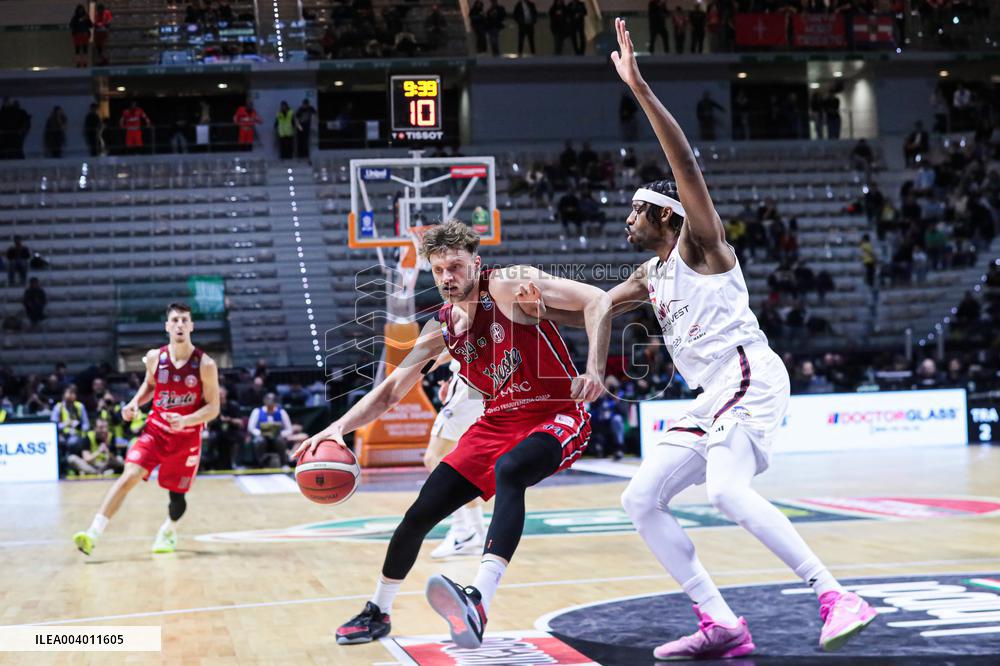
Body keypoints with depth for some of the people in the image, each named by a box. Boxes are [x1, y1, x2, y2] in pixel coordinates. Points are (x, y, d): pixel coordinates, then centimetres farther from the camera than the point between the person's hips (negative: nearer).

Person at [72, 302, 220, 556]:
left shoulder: (205, 364, -13)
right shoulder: (155, 357, -3)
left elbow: (213, 408, -9)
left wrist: (185, 421, -25)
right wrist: (135, 403, -2)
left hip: (187, 436, -1)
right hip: (155, 429, 1)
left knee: (177, 493, 7)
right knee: (129, 475, -17)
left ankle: (168, 531, 41)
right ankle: (93, 533, -23)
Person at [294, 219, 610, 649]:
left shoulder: (509, 284, -17)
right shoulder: (442, 329, 2)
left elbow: (597, 302, -24)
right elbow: (391, 390, 8)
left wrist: (594, 371, -36)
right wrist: (340, 426, -7)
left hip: (555, 416, -7)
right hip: (498, 421, 7)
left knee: (507, 472, -39)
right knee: (421, 512, 3)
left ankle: (479, 601, -53)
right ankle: (377, 612, 25)